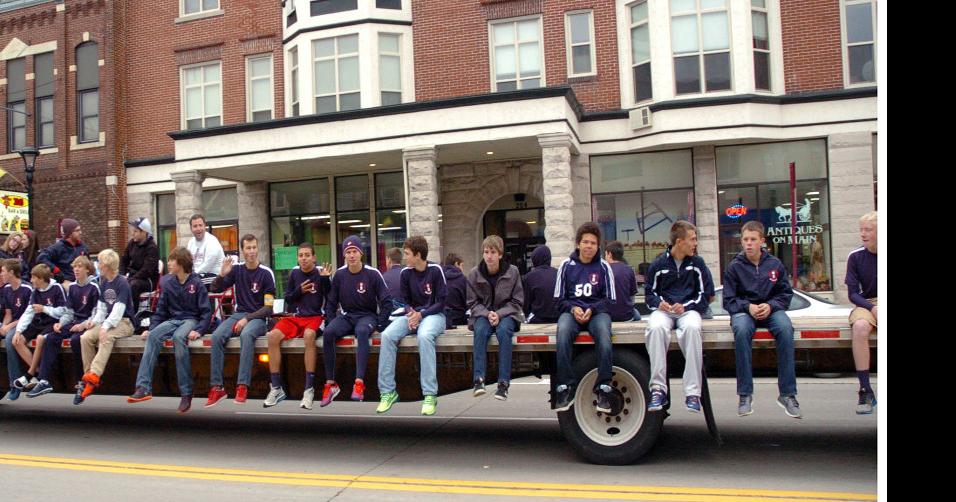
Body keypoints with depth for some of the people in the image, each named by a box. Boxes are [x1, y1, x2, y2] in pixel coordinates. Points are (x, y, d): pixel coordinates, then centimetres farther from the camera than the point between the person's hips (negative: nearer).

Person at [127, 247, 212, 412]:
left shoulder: (196, 283, -6)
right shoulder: (167, 282, 8)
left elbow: (206, 311, -7)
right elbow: (161, 310, 12)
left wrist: (198, 330, -21)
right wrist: (151, 328, -2)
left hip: (191, 320, -5)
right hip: (172, 320, 5)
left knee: (178, 337, -36)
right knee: (153, 336, -26)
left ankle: (186, 393, -32)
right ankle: (143, 387, -32)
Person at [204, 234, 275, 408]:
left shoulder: (266, 273, -4)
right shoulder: (237, 270, 7)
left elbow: (268, 308, -6)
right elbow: (215, 289, 12)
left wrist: (247, 319, -16)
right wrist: (222, 274, -7)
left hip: (257, 317, -4)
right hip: (238, 314, 4)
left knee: (246, 335, -37)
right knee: (216, 336, -25)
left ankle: (242, 386, -37)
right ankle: (216, 387, -22)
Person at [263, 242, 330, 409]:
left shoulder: (320, 272, -1)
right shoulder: (294, 273, 8)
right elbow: (287, 299, 12)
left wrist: (325, 279, -18)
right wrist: (299, 291, -7)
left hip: (315, 316, -4)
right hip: (295, 316, 4)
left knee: (309, 335, -37)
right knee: (273, 336, -24)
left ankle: (309, 388, -30)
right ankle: (276, 388, -16)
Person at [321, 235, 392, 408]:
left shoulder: (372, 274, -7)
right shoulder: (339, 274, 3)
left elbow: (386, 301, -5)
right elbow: (331, 302, 10)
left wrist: (380, 325, -12)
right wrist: (330, 322, -4)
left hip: (367, 316, -3)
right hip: (346, 316, 3)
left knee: (362, 331, -38)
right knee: (328, 333, -28)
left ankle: (359, 382, -43)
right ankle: (330, 383, -20)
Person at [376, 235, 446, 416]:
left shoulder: (435, 270, -10)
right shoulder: (406, 272, 3)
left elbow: (441, 302, -9)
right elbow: (406, 301, 11)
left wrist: (421, 314, -20)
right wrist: (410, 312, -11)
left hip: (434, 314, -4)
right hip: (413, 314, 5)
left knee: (424, 335, -39)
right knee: (387, 335, -24)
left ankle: (430, 394, -33)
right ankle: (388, 391, -16)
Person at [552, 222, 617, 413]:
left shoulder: (603, 267, 6)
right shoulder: (567, 265, 7)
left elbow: (610, 300, 9)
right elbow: (559, 299, 11)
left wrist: (592, 310, -9)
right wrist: (573, 308, -10)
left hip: (597, 310, 0)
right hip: (571, 310, 0)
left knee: (603, 333, -35)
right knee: (563, 332, -34)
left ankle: (603, 389, -26)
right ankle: (566, 388, -28)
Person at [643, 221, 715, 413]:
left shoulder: (697, 263, 8)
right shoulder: (659, 264, 7)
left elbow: (705, 294, 8)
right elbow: (649, 292, 13)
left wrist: (686, 306, -8)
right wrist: (659, 302, -9)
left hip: (688, 309, 0)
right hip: (664, 309, 0)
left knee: (692, 328, -37)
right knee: (656, 328, -36)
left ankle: (693, 392, -33)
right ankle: (658, 388, -31)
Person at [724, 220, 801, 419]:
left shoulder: (775, 264, 5)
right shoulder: (734, 266, 1)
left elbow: (786, 294, 8)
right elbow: (728, 300, 2)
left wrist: (770, 306, -11)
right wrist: (748, 307, -16)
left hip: (771, 309, 1)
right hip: (743, 310, -1)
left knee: (785, 328, -33)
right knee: (741, 330, -36)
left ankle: (787, 394, -24)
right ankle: (745, 395, -29)